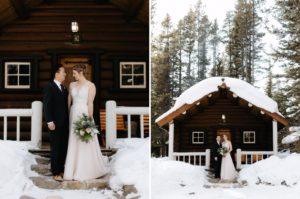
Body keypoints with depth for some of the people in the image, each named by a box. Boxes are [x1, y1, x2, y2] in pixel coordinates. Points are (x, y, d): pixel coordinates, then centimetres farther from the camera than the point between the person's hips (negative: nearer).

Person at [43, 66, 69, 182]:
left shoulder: (64, 88, 15)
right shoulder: (49, 87, -6)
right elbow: (46, 106, -12)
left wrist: (68, 120, 9)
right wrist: (49, 121, -18)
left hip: (65, 123, 7)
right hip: (55, 124, -7)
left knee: (64, 148, 9)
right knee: (55, 149, 0)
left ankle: (61, 170, 20)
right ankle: (55, 173, 7)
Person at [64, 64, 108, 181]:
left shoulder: (90, 85, -6)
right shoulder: (72, 85, 10)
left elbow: (90, 103, -11)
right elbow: (69, 102, 13)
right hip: (74, 115, 5)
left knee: (86, 144, 1)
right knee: (73, 144, 6)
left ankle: (86, 171, 14)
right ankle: (74, 171, 13)